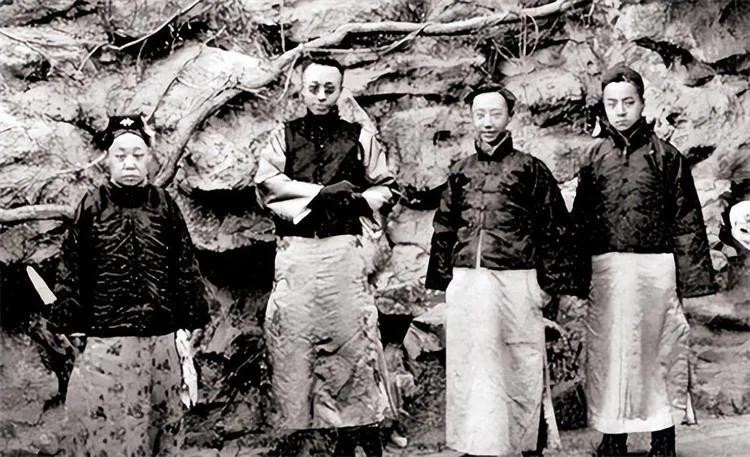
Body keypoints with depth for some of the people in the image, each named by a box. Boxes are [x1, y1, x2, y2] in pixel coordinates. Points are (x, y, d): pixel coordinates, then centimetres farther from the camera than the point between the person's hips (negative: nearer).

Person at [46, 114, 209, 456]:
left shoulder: (164, 205, 2)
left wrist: (188, 323, 4)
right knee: (106, 421, 3)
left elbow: (185, 268, 5)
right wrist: (66, 323, 0)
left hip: (160, 338, 1)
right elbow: (72, 271, 1)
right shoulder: (92, 206, -1)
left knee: (160, 418, 10)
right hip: (106, 340, -1)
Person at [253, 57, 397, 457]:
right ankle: (300, 422, 6)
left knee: (352, 333, -3)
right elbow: (266, 182, -2)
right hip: (295, 250, 1)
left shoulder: (360, 137, 14)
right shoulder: (283, 136, 13)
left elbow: (384, 187, 14)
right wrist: (321, 191, -10)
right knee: (292, 334, -2)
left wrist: (358, 201, -7)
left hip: (343, 248, 0)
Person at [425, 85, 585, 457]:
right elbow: (444, 230, 17)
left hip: (515, 285, -4)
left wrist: (550, 286, -5)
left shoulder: (530, 169, 2)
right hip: (465, 284, 4)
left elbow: (555, 230, -1)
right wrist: (443, 282, 12)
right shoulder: (460, 171, 13)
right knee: (468, 368, 7)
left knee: (520, 369, 2)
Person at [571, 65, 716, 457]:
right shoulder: (594, 156, 8)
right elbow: (581, 219, 9)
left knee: (659, 349, 5)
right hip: (606, 270, 2)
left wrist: (691, 278, -4)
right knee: (608, 351, 6)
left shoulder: (665, 155, 2)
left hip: (656, 267, -2)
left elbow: (686, 220, 1)